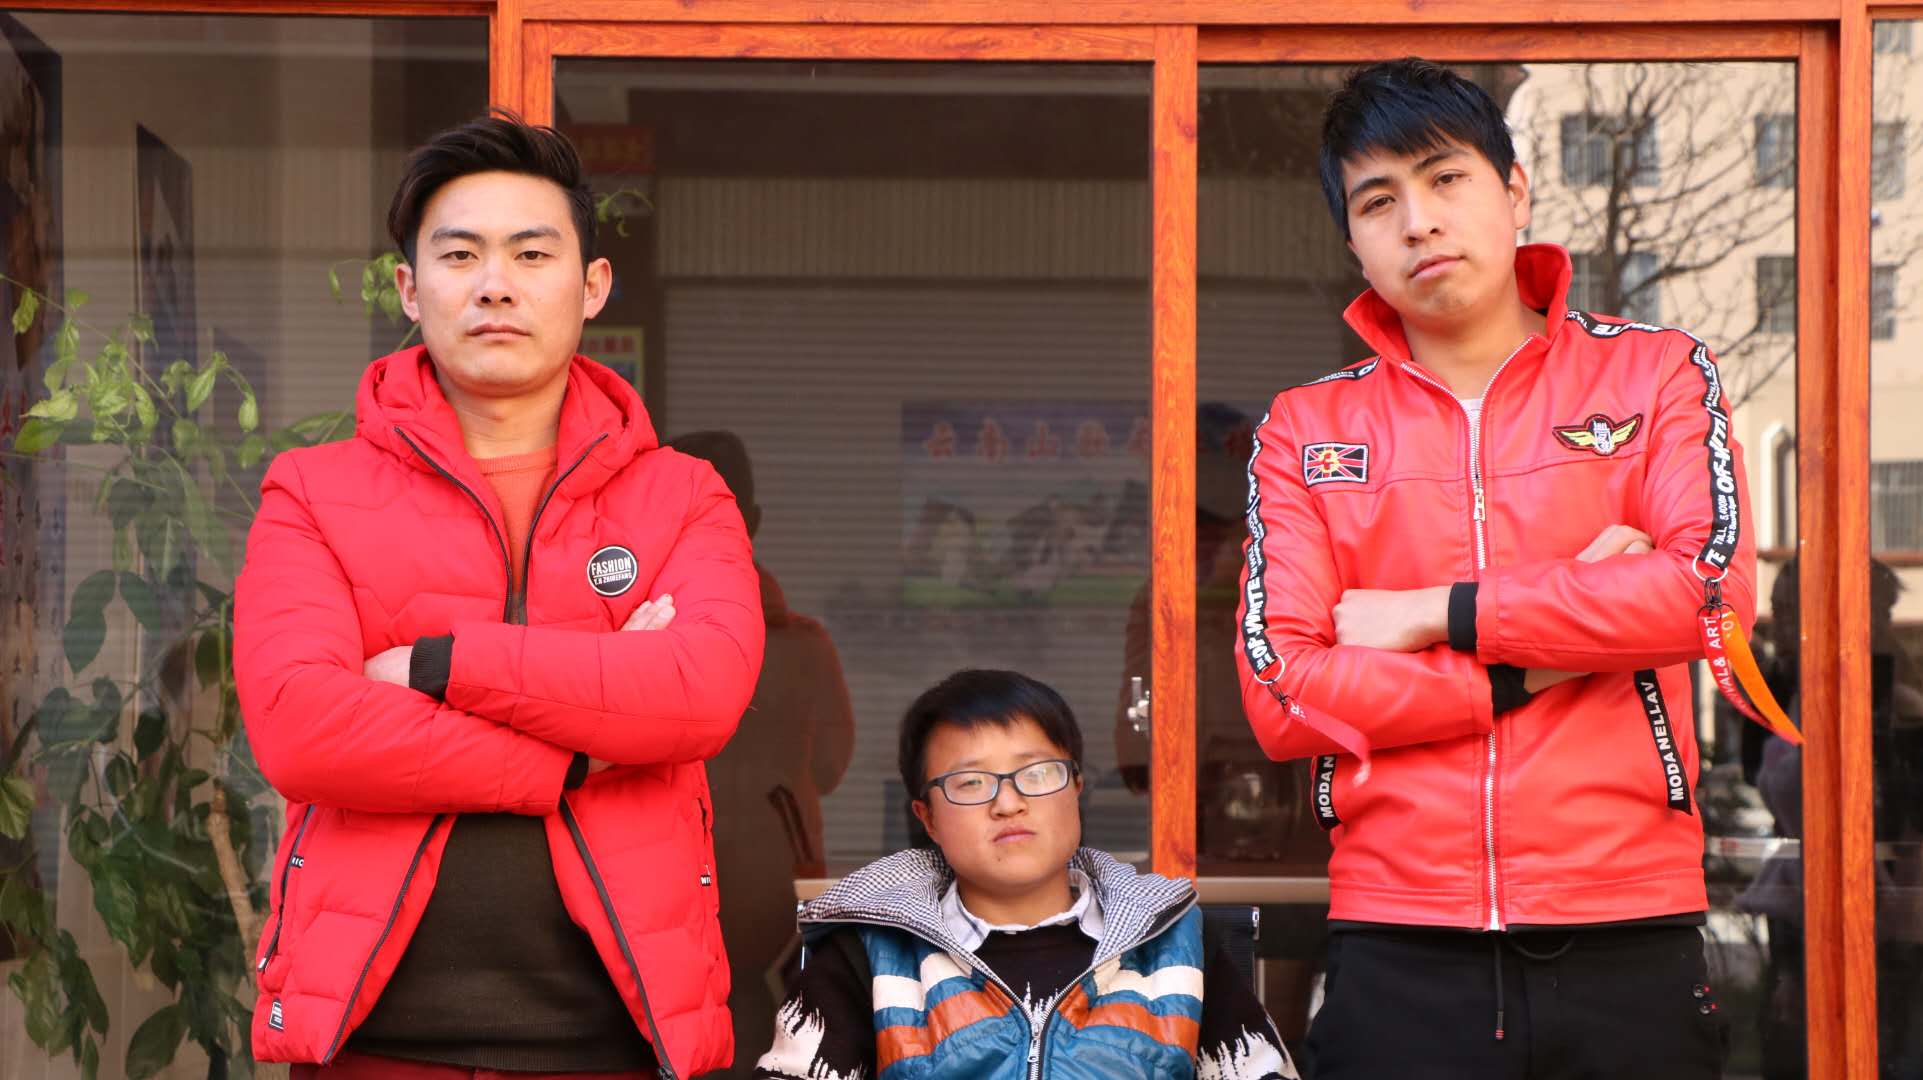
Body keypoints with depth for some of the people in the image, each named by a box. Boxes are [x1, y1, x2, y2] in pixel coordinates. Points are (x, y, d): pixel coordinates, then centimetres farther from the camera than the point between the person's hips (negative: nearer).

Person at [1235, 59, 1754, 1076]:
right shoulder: (1305, 429, 7)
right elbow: (1280, 696, -4)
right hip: (1397, 950, 1)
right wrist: (1540, 664, -9)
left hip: (1630, 935, 0)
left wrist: (1438, 614, -8)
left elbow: (1715, 590, -10)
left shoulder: (1656, 371, 6)